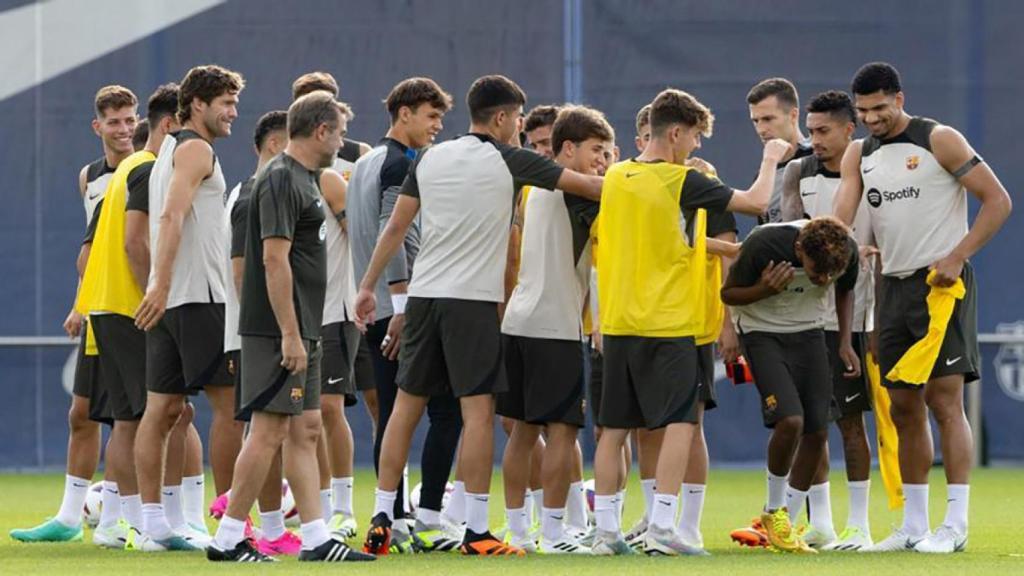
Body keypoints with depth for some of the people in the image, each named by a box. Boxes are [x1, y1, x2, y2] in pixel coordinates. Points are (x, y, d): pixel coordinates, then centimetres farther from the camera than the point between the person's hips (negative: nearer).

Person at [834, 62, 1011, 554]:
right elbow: (841, 215, 0)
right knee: (903, 407, 7)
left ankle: (955, 525, -12)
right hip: (893, 287, 6)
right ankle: (914, 526, 13)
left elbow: (998, 201, -8)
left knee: (943, 397, -11)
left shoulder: (939, 141, -7)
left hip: (942, 284, -6)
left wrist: (956, 258, -15)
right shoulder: (859, 156, 11)